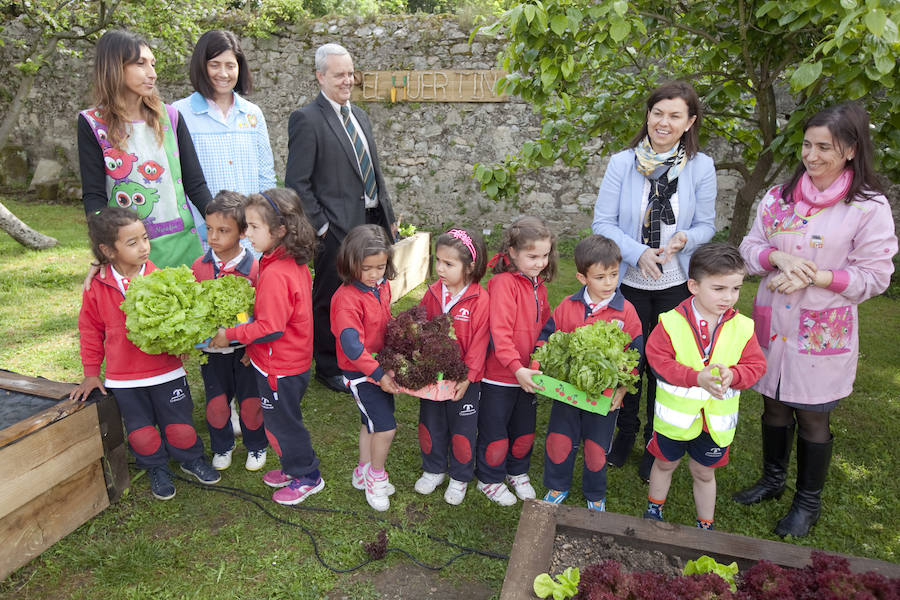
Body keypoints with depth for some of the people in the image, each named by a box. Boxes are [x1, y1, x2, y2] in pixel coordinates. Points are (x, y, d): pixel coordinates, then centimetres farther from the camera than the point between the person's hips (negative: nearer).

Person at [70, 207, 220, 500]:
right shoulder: (96, 287, -6)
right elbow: (91, 331, 5)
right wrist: (91, 373, 6)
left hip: (166, 371, 0)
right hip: (123, 379, 1)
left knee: (181, 428, 7)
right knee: (142, 435, 9)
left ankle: (191, 459, 39)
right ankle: (157, 468, 39)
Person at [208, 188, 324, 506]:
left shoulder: (274, 275, -29)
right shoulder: (296, 264, 1)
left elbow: (270, 328, -28)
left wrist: (231, 335, -16)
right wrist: (249, 342, 11)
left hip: (279, 369, -9)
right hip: (296, 361, 9)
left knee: (282, 423, 10)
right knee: (283, 419, 24)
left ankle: (307, 477, 28)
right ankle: (293, 467, 42)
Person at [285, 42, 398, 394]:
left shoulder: (359, 115, 15)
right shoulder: (307, 119, -9)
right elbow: (297, 183, -12)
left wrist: (388, 216, 15)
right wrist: (319, 227, -14)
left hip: (372, 221, 8)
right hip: (338, 227, -7)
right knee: (330, 300, 7)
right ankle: (329, 368, 25)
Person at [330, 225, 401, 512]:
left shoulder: (382, 286, 0)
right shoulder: (347, 298, -24)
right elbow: (351, 345, -27)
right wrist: (379, 374, -26)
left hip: (381, 366, 8)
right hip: (360, 372, -8)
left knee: (371, 423, 20)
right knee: (386, 427, -7)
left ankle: (364, 472, 39)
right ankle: (375, 478, 17)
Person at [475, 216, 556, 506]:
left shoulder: (538, 284, 5)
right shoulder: (503, 283, -21)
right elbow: (500, 332, -27)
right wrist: (516, 367, -33)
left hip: (528, 375, 7)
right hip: (498, 375, -7)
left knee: (525, 430, 22)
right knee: (495, 432, 10)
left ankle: (517, 472, 44)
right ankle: (489, 479, 32)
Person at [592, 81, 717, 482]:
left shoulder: (701, 167, -4)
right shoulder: (622, 163, -6)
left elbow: (706, 226, 2)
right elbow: (603, 222, -7)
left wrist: (683, 240, -20)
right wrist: (637, 252, -20)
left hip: (676, 286, 0)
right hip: (629, 283, 0)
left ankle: (656, 443, 33)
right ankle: (626, 432, 37)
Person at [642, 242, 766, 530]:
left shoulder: (742, 327, -9)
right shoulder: (671, 322, -17)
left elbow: (755, 366, -5)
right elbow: (659, 360, -18)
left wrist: (732, 375, -26)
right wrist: (696, 377, -29)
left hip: (716, 418, 1)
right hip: (675, 414, -1)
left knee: (704, 473, 20)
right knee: (665, 464, 21)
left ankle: (706, 525, 42)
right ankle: (654, 508, 47)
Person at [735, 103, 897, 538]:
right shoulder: (780, 197, 3)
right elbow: (750, 246, 3)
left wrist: (811, 277, -20)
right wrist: (780, 258, -17)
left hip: (822, 331, -4)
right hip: (773, 322, 4)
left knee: (812, 416, 9)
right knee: (774, 404, 17)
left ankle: (808, 502, 29)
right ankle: (773, 479, 39)